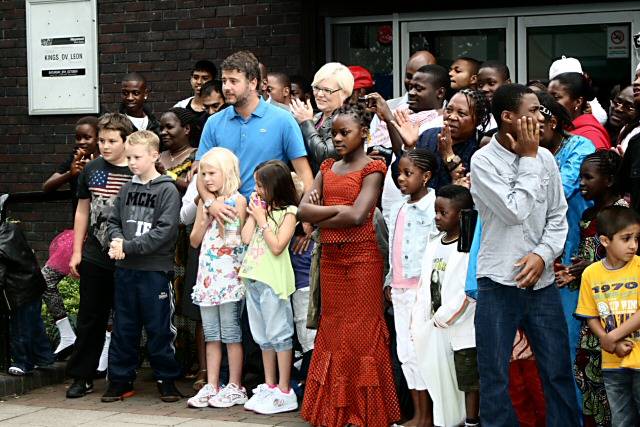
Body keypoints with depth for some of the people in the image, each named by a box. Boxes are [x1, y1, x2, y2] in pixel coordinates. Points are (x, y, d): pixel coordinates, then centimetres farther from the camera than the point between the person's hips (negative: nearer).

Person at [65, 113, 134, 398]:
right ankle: (81, 377, 16)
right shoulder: (91, 170, 6)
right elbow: (83, 211, 13)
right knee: (90, 319, 9)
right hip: (94, 258, 3)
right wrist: (77, 251, 9)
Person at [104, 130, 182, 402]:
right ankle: (120, 379, 18)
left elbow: (165, 230, -16)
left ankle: (166, 379, 13)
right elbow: (113, 221, 13)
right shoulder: (127, 189, 11)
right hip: (125, 269, 5)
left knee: (159, 329, 2)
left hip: (155, 270, -5)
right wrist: (116, 241, -9)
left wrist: (129, 247, -17)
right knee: (123, 327, 10)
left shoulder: (167, 190, -7)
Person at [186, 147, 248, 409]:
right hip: (207, 276, 6)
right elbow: (195, 241, 14)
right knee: (211, 335, 9)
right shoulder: (205, 202, 13)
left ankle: (234, 387, 4)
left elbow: (237, 237, -10)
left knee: (231, 333, -2)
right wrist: (204, 220, -2)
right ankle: (211, 386, 13)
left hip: (229, 275, -6)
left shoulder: (237, 200, -4)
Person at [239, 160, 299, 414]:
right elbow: (246, 238, 5)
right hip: (253, 278, 8)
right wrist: (253, 214, 3)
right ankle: (269, 386, 22)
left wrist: (262, 219, -10)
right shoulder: (261, 208, 13)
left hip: (273, 279, -8)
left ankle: (284, 392, -1)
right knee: (263, 336, 13)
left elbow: (277, 246, -15)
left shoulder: (288, 212, -6)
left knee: (279, 335, -4)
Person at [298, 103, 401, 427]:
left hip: (362, 257, -6)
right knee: (332, 331, 8)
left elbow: (357, 216, -17)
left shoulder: (372, 169, -4)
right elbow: (303, 211, 2)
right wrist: (338, 209, -11)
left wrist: (320, 220, -5)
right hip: (330, 257, 6)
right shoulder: (327, 169, 14)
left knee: (361, 332, -3)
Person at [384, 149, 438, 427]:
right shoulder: (398, 208, 13)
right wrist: (390, 280, 16)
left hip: (421, 288, -7)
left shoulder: (433, 207, -10)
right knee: (405, 351, 9)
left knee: (419, 350, -4)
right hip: (400, 288, 8)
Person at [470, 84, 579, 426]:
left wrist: (543, 254, -8)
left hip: (541, 281, 4)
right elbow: (515, 212, -17)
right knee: (495, 376, 2)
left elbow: (558, 217, 9)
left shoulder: (545, 158, 5)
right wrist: (528, 159, -10)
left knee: (559, 372, 7)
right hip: (499, 283, -4)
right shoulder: (483, 161, -8)